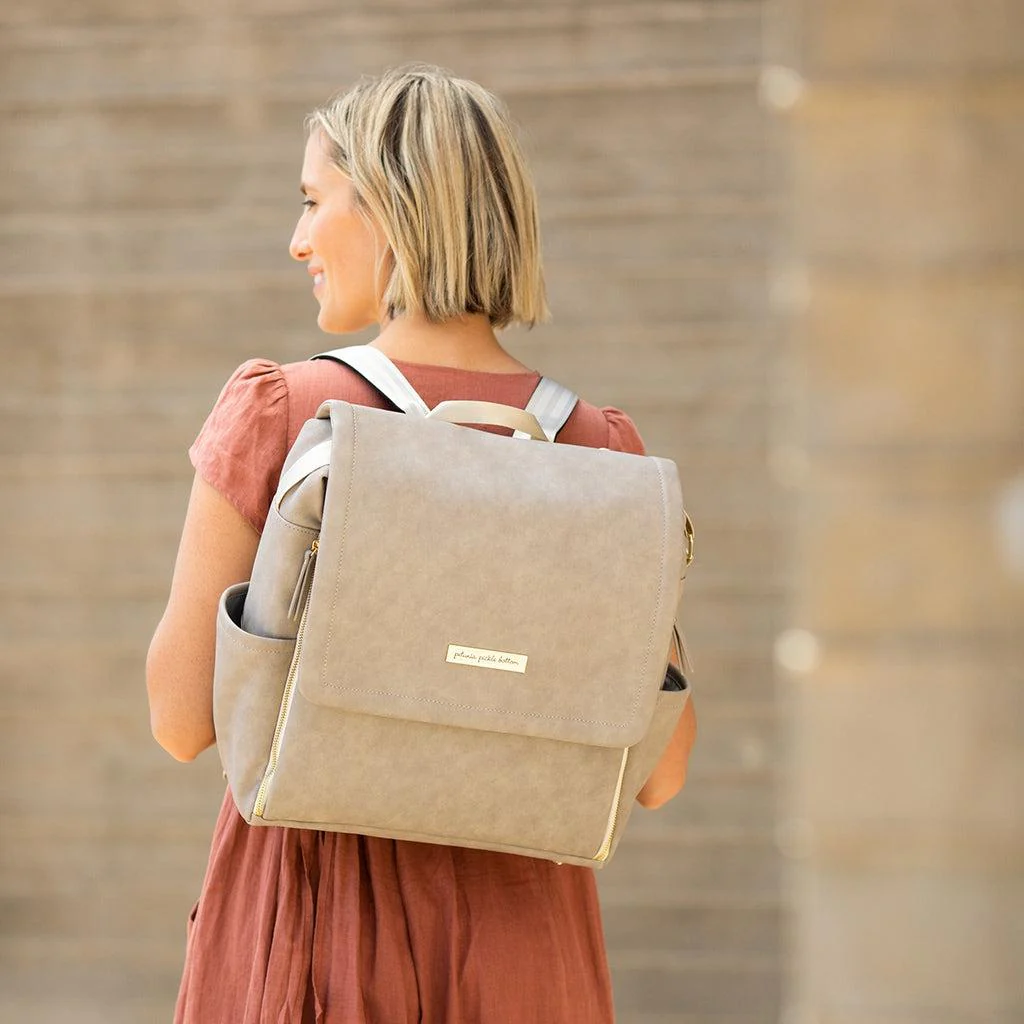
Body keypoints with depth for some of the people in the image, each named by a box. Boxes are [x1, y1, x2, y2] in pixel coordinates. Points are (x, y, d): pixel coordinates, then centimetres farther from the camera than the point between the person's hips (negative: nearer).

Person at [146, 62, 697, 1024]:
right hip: (518, 944, 2)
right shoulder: (597, 447, -2)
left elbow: (181, 719, -4)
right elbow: (659, 774, 2)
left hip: (310, 925, -2)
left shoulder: (279, 412, -9)